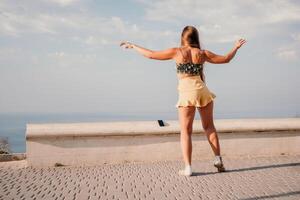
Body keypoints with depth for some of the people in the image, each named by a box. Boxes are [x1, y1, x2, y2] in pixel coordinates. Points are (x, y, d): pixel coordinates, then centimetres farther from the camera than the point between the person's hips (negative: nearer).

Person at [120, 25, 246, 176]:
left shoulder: (176, 52, -1)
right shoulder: (202, 53, 5)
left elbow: (151, 54, 3)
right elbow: (225, 59, 15)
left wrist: (133, 46, 15)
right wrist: (236, 47, 33)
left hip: (186, 94, -2)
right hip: (202, 91, 2)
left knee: (185, 132, 4)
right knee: (209, 127, 18)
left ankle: (188, 168, -1)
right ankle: (218, 159, 14)